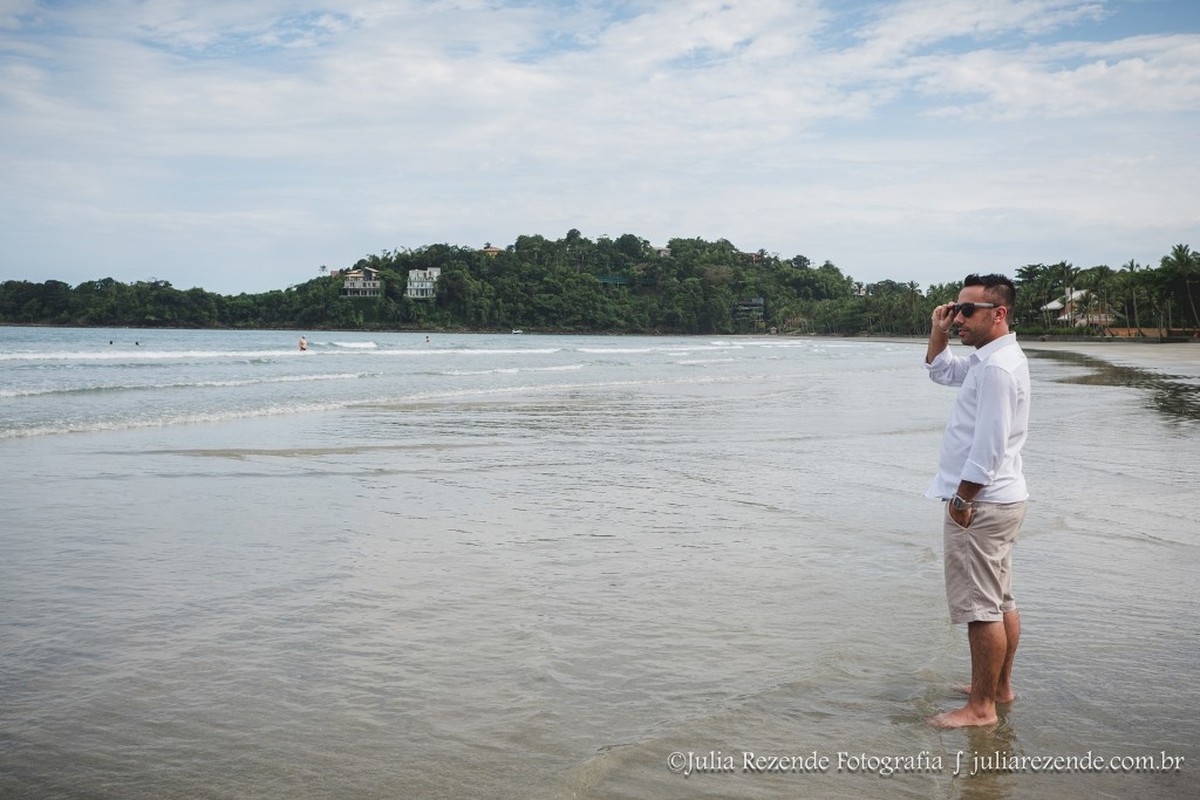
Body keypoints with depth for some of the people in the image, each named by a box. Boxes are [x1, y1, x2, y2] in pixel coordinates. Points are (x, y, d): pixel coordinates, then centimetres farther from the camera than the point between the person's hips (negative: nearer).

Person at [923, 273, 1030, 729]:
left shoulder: (997, 367, -20)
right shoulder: (989, 359, 13)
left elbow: (990, 445, -24)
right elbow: (941, 371, 29)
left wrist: (963, 499, -19)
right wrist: (939, 332, 11)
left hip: (980, 503, -11)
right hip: (1000, 500, 11)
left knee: (981, 608, -5)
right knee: (1000, 601, 18)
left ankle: (981, 708, 2)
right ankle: (1000, 687, 30)